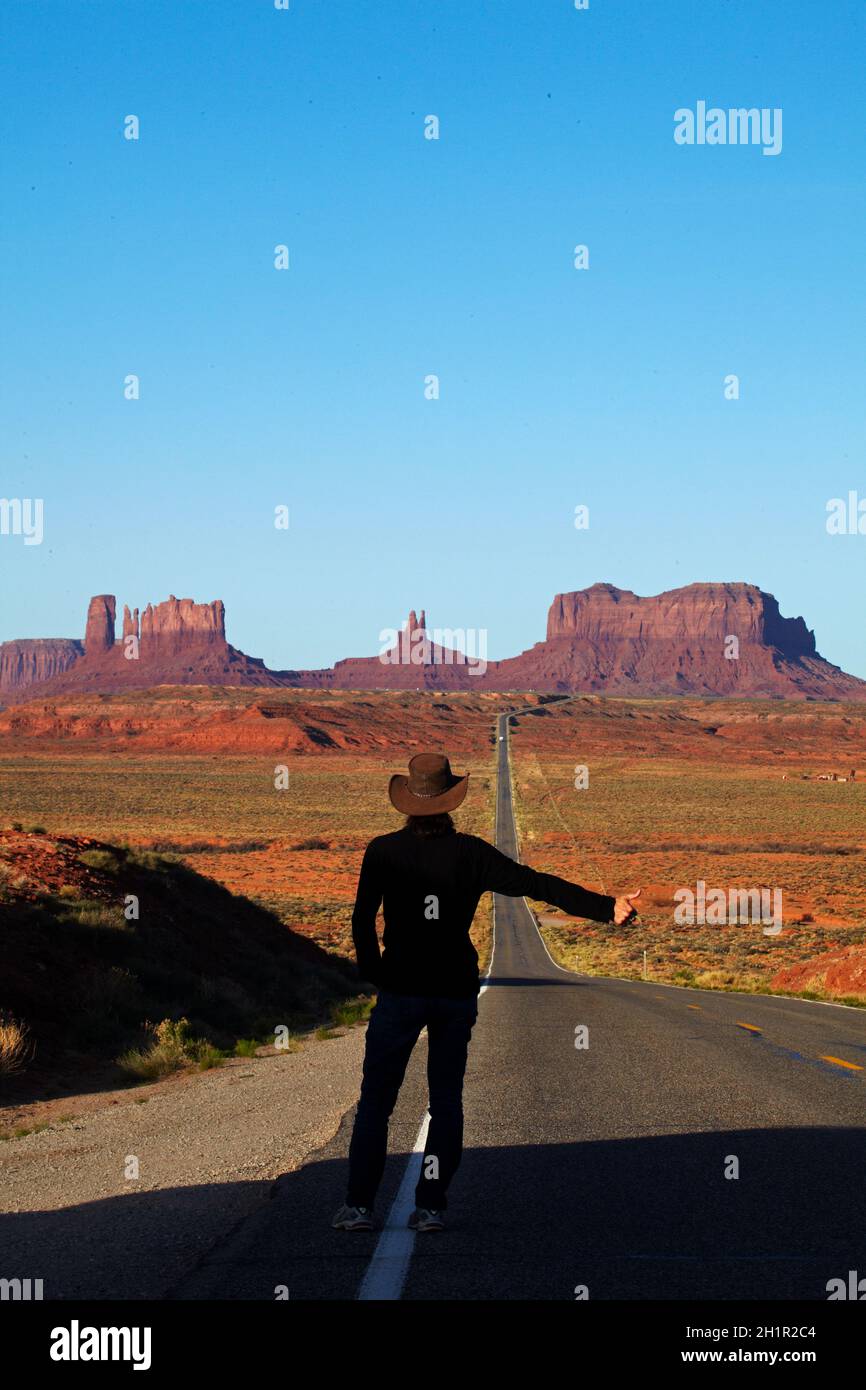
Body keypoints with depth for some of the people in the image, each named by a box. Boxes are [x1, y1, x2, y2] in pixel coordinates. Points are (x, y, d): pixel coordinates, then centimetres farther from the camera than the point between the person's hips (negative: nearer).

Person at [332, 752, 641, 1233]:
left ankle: (358, 1204, -1)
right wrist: (605, 907, -5)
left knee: (375, 1099, 4)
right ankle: (430, 1206, 5)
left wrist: (373, 974, 10)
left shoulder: (383, 851, -3)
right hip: (456, 992, 1)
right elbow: (537, 884, -6)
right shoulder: (469, 853, -2)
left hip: (401, 991, -1)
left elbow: (362, 919, -3)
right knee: (446, 1099, 10)